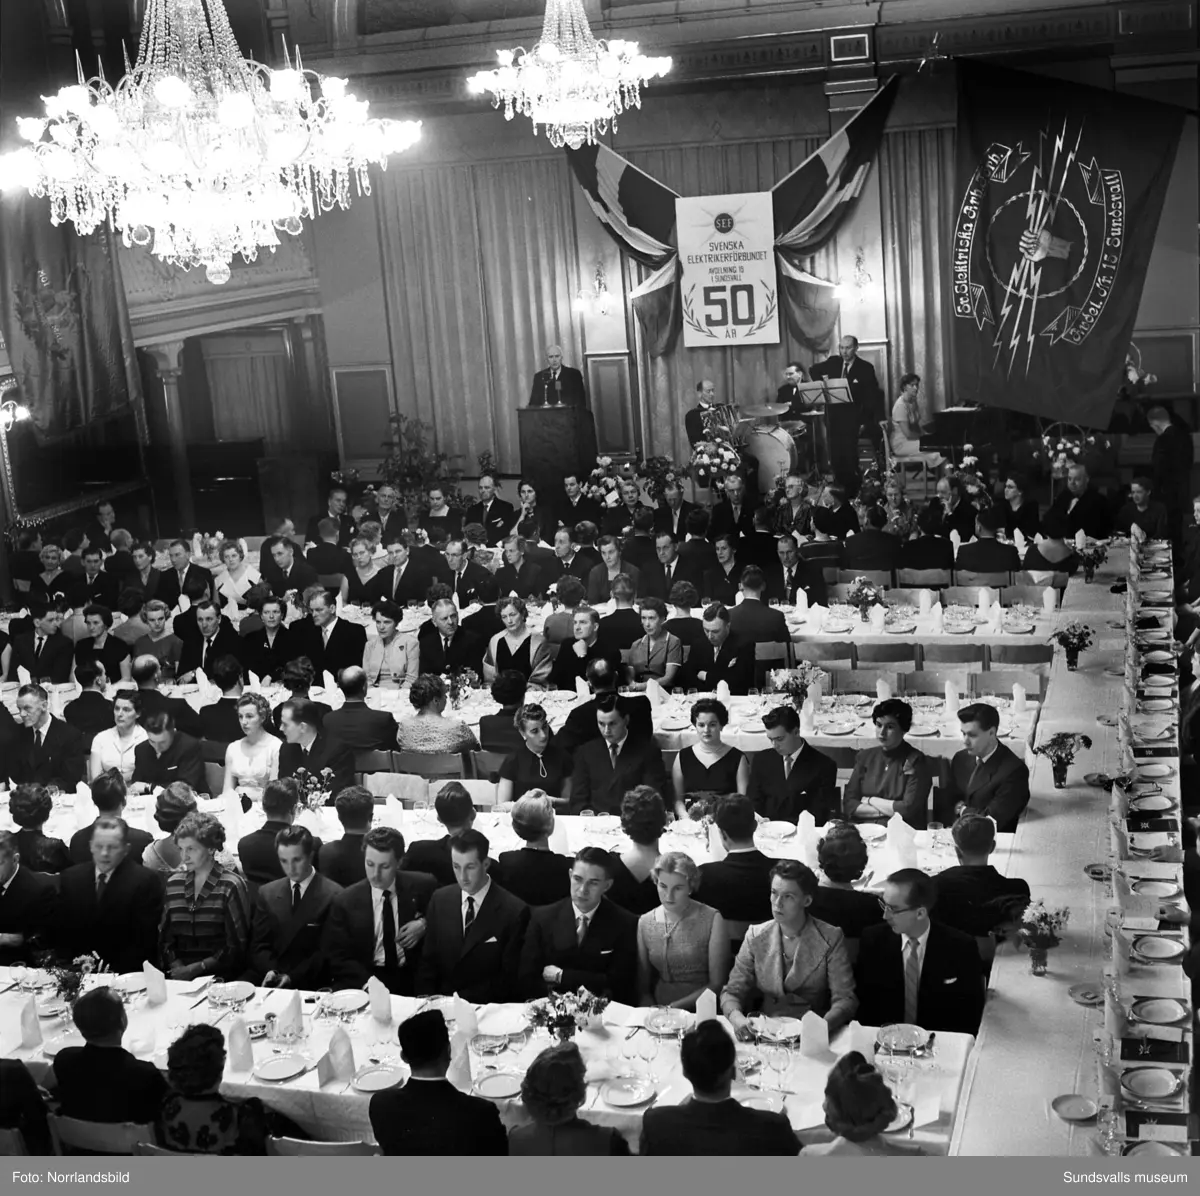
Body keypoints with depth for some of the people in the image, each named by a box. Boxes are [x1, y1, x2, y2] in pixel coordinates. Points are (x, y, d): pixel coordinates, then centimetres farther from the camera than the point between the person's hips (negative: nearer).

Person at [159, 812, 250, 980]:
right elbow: (165, 938, 12)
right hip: (178, 975, 4)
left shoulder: (231, 886, -3)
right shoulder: (173, 883, 11)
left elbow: (236, 947, -4)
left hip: (219, 975, -4)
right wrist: (177, 967, -5)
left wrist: (196, 969, -10)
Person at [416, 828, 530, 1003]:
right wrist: (425, 997, -4)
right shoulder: (440, 900, 7)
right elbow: (428, 960, 12)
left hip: (486, 1008, -3)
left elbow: (509, 976, -6)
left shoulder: (514, 911, -8)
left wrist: (459, 999, -13)